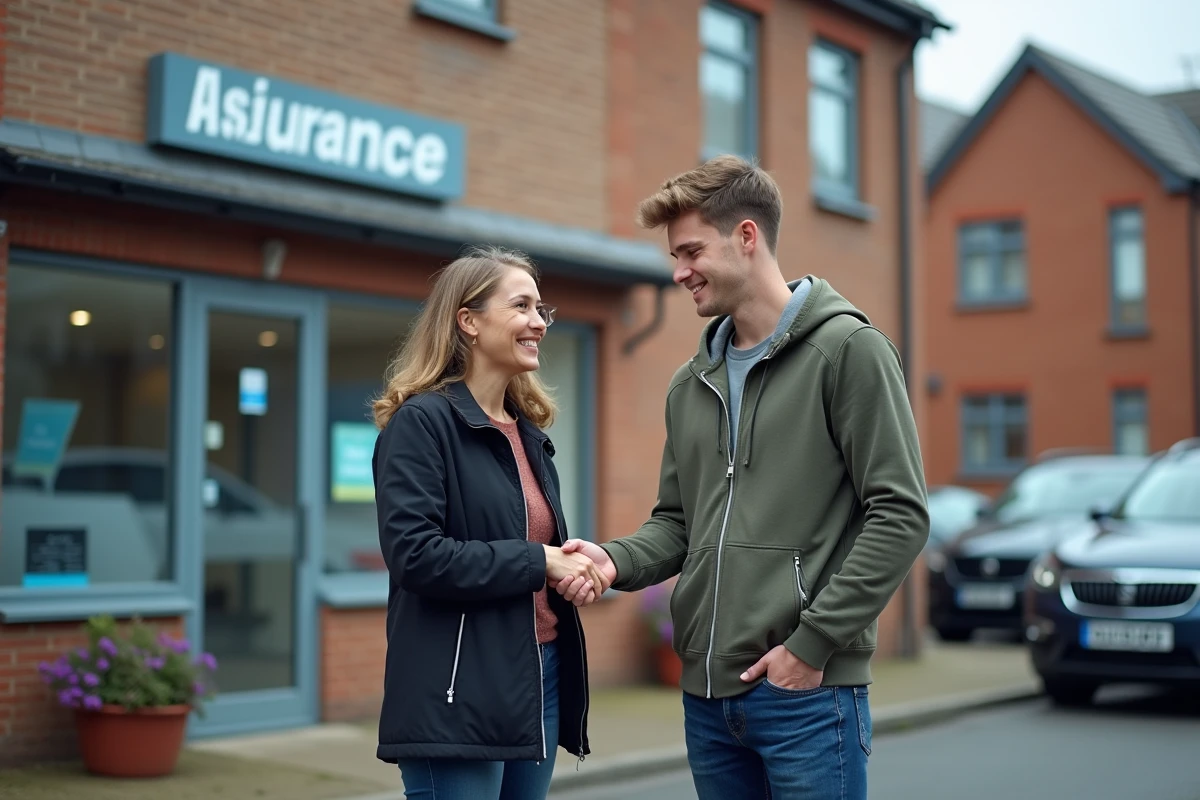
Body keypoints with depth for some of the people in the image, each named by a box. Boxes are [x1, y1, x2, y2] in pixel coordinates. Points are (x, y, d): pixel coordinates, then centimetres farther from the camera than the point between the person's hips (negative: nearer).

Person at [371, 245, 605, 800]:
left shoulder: (528, 430, 15)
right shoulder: (422, 420, -9)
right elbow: (414, 554, -20)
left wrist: (570, 568, 2)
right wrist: (535, 562, -15)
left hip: (540, 674, 8)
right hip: (458, 696, -8)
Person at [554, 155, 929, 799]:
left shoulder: (847, 349, -6)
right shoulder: (691, 384, 14)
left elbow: (900, 516, -11)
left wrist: (813, 642, -14)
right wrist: (616, 560, -3)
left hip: (808, 694, -6)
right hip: (706, 694, 6)